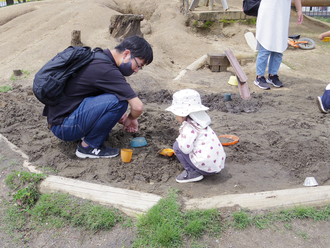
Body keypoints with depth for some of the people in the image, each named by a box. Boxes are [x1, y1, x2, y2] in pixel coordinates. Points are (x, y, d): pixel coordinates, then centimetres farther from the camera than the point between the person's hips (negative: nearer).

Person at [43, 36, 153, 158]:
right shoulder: (107, 70, -22)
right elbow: (138, 107, -24)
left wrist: (117, 115, 14)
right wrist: (131, 118, 1)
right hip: (63, 127, -10)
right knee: (118, 100, -24)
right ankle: (89, 146, -7)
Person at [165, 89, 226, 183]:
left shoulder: (188, 127, -14)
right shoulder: (199, 123, 13)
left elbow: (186, 148, -23)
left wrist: (179, 139, -4)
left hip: (206, 167, -9)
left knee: (177, 146, -1)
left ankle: (192, 172, 0)